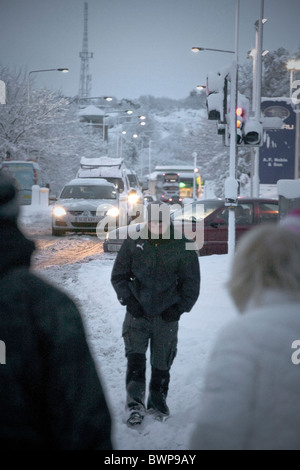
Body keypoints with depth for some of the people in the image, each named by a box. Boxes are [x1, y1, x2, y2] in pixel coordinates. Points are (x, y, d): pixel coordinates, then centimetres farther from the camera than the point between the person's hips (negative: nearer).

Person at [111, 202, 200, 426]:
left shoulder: (183, 247, -2)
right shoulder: (133, 243, 0)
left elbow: (192, 283, 6)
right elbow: (119, 276, 9)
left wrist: (179, 307, -6)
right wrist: (128, 299, -5)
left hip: (166, 316, 0)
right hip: (137, 312, 0)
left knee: (162, 363, 9)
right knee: (135, 357, -14)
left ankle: (158, 400, 28)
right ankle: (135, 403, -14)